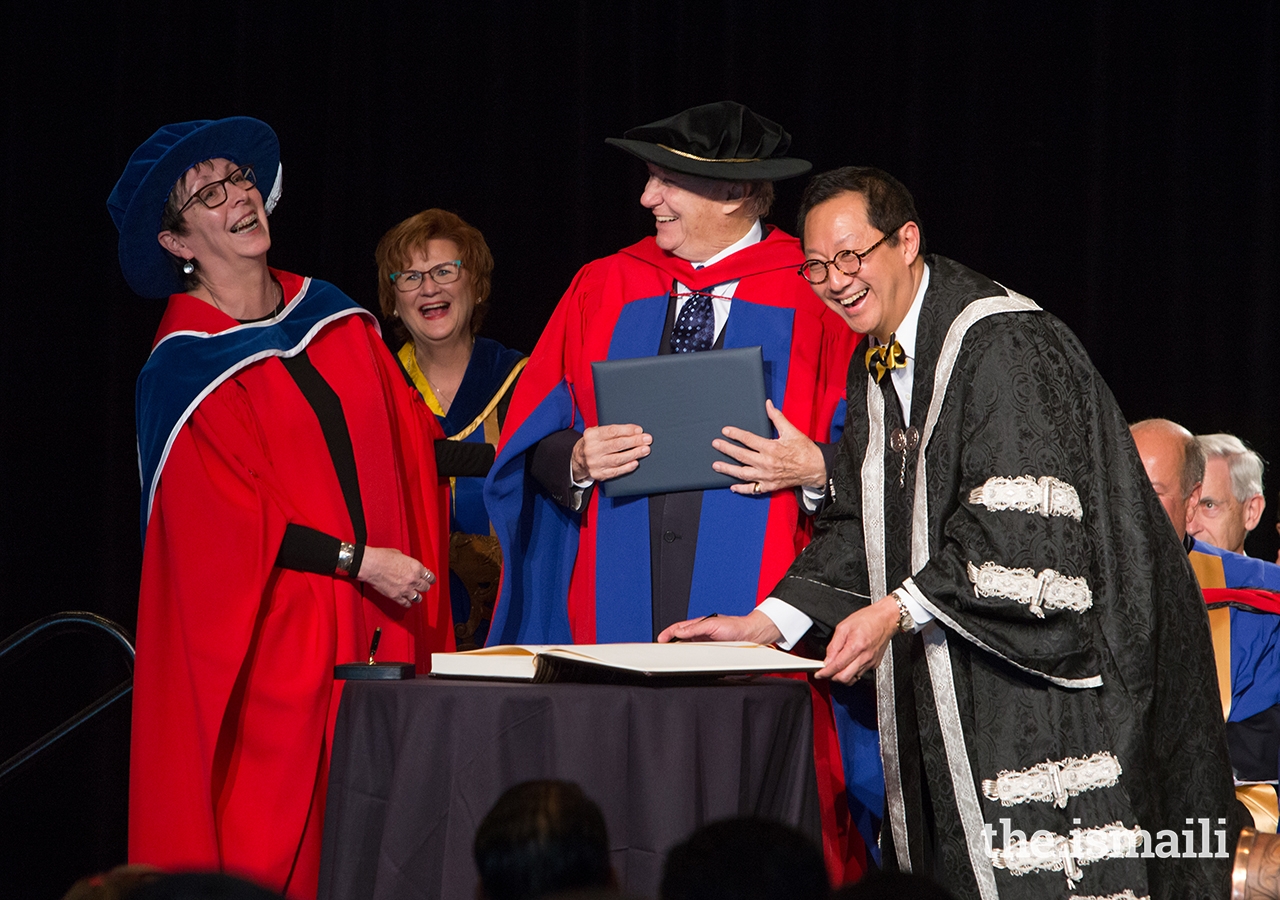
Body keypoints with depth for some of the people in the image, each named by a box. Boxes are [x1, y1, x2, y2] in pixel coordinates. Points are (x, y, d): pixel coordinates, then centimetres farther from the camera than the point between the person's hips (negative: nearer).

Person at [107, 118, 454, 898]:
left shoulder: (333, 316, 11)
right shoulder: (183, 369, -7)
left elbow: (407, 446, 14)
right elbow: (223, 517, -13)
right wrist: (357, 560, -16)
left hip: (378, 627, 5)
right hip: (271, 646, -5)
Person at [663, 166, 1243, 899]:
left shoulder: (1003, 343, -16)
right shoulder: (875, 366, 13)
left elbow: (1021, 526, -23)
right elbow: (859, 527, 13)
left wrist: (899, 609, -26)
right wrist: (768, 623, 1)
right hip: (947, 680, 9)